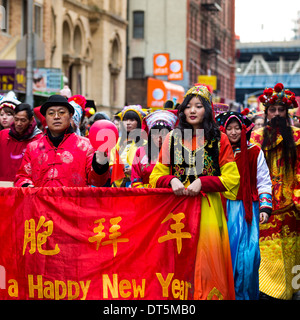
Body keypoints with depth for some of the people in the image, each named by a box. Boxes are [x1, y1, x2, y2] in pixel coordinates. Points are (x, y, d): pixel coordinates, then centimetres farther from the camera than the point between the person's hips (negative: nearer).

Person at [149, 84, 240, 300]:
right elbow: (156, 176, 12)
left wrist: (202, 182, -13)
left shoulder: (219, 140, 4)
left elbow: (231, 179, -1)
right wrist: (172, 180, -10)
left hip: (208, 209, -1)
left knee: (206, 258, -5)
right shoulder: (172, 138, 10)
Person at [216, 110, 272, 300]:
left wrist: (265, 208, -4)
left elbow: (264, 183, 6)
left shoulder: (254, 152, 6)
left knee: (247, 254, -6)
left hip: (246, 209, -1)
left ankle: (244, 294, 7)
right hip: (223, 209, 1)